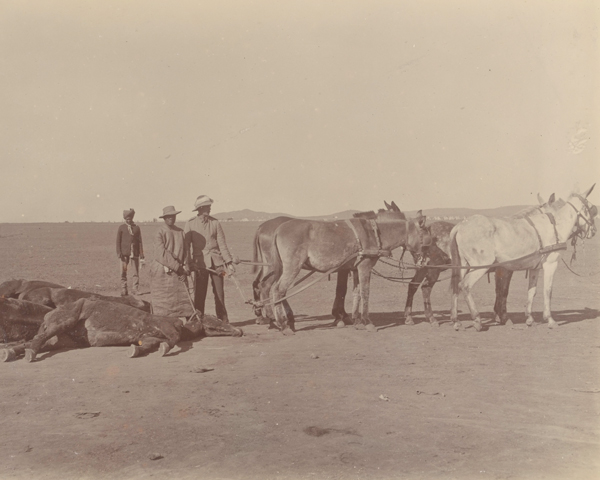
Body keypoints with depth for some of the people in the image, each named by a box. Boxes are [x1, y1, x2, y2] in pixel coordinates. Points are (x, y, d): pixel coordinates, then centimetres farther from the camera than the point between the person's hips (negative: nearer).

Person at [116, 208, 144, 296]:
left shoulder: (137, 228, 11)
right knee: (123, 272, 0)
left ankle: (135, 289, 4)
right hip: (124, 253, -1)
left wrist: (141, 255, 4)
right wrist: (119, 253, -7)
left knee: (135, 272, -2)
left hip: (134, 253, 1)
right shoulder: (121, 228, 7)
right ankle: (123, 290, 7)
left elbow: (140, 242, 9)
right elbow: (118, 241, 4)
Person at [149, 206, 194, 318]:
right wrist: (177, 267, -17)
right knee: (162, 302, 0)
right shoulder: (159, 233, -7)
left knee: (184, 299, -1)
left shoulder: (181, 232, 11)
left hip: (178, 272, 5)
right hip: (162, 272, -4)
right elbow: (161, 254, -15)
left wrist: (185, 268, -5)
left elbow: (184, 252, 11)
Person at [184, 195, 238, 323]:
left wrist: (229, 261, 2)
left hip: (216, 261, 2)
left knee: (219, 291, 2)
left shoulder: (215, 222, 7)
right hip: (200, 262, -1)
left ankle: (223, 320, 11)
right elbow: (186, 245, 1)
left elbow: (222, 244, 7)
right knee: (199, 292, -1)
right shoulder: (190, 224, 2)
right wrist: (188, 263, -7)